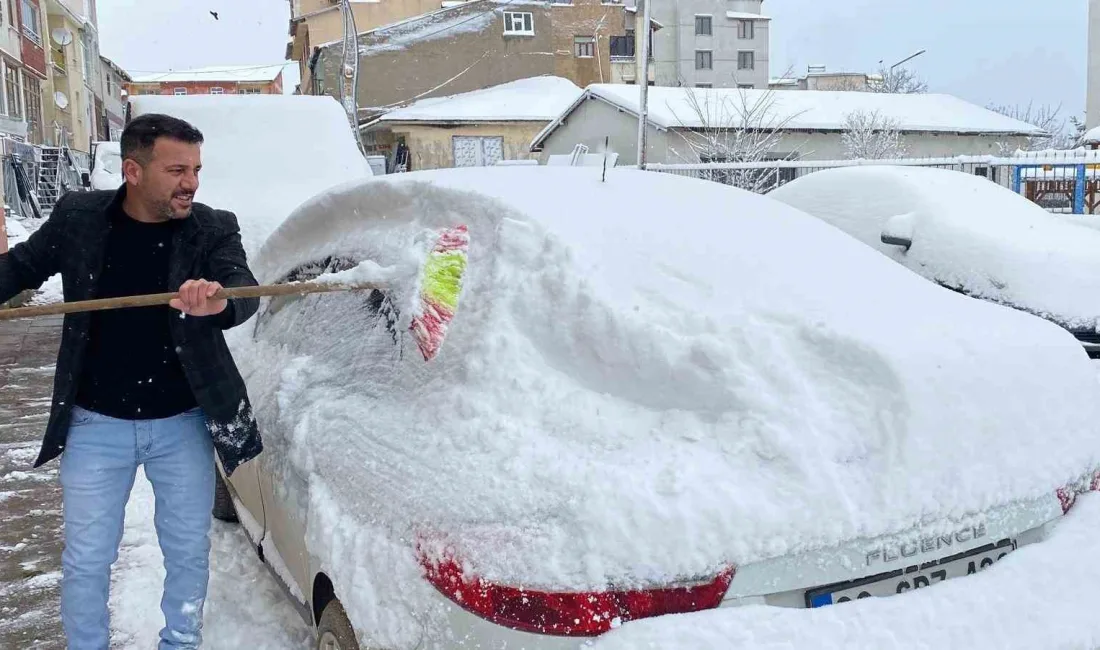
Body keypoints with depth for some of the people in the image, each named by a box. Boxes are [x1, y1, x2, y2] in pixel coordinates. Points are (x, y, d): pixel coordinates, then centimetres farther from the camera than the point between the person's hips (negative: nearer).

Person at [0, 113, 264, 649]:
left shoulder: (213, 230, -9)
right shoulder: (77, 218, -6)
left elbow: (244, 293, -26)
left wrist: (217, 302, -48)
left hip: (183, 424, 0)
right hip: (96, 424, 0)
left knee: (189, 552, 15)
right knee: (86, 561, 11)